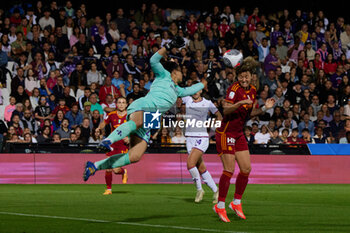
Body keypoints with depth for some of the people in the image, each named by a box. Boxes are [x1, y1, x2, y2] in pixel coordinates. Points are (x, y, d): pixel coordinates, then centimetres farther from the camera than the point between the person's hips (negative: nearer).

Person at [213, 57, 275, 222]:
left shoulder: (252, 90, 7)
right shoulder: (234, 89, -17)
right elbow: (226, 110, -26)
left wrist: (264, 108, 1)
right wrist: (240, 103, -38)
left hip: (239, 134, 8)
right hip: (226, 133, -8)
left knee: (246, 168, 5)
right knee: (229, 170, -10)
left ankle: (236, 202, 20)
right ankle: (220, 206, 0)